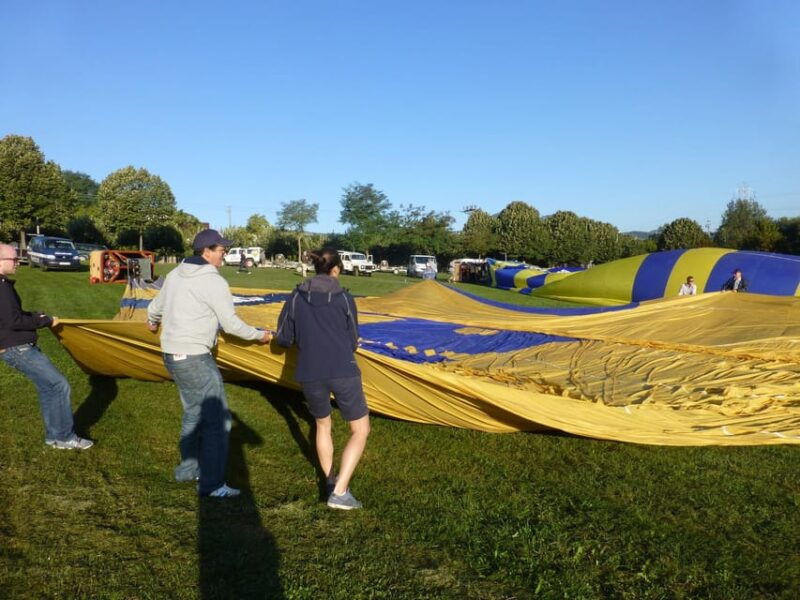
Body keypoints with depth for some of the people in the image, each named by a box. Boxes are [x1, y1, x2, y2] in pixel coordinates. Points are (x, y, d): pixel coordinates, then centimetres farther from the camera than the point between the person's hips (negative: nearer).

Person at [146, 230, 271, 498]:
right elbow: (231, 324, -12)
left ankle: (188, 468, 35)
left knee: (194, 413, 23)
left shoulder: (175, 274, 10)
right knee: (218, 420, -3)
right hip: (195, 358, -9)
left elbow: (157, 305, 25)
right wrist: (259, 335, 3)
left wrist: (152, 321, 47)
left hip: (172, 355, 9)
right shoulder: (213, 282, -15)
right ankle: (212, 484, 0)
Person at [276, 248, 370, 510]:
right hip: (343, 373, -3)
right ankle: (339, 492, 1)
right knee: (360, 430, 11)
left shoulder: (296, 298, 5)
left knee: (322, 424, 28)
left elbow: (283, 338, 10)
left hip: (309, 375, 3)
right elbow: (353, 342, 10)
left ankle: (331, 482, 38)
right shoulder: (344, 298, 0)